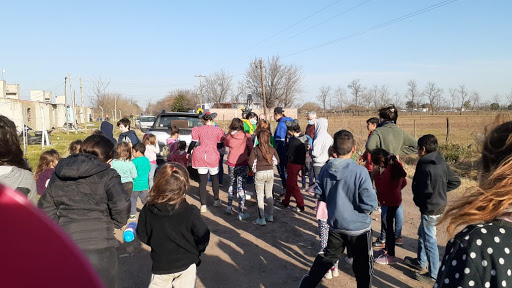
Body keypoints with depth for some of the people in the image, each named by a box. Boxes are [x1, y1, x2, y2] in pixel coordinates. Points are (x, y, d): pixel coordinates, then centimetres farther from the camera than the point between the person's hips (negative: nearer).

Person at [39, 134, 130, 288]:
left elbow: (45, 210, 12)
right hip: (99, 248, -4)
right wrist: (115, 224, -1)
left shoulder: (57, 176, 11)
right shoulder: (107, 175, -7)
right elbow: (121, 204, -20)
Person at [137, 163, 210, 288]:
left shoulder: (147, 210, -14)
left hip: (160, 265, 1)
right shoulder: (190, 212, -21)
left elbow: (142, 235, -1)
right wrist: (195, 252, 7)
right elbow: (203, 236, -13)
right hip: (186, 263, -1)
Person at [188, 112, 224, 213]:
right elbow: (220, 144, 7)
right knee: (214, 178, 20)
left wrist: (188, 152, 18)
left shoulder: (198, 129, 3)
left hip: (200, 156, 1)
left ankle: (203, 206, 1)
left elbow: (193, 143, 4)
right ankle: (216, 200, 34)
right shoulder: (217, 130, 1)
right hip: (213, 156, 0)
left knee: (202, 181, 3)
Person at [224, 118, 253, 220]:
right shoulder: (246, 136, -9)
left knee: (232, 184, 22)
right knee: (241, 187, 0)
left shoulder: (228, 136, -2)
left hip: (231, 163, 4)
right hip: (242, 163, -3)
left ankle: (229, 207, 31)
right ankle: (241, 213, 2)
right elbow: (251, 149, 1)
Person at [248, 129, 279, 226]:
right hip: (270, 172, 4)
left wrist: (255, 168, 1)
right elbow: (277, 160, 5)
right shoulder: (272, 149, -3)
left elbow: (251, 163, -17)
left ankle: (261, 219, 7)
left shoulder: (255, 150, -14)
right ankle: (270, 216, 28)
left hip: (259, 173, -4)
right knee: (269, 194, 18)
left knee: (260, 196, 5)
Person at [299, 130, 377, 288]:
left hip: (334, 225, 5)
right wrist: (367, 209, -1)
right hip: (358, 226, -5)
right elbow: (369, 203, -22)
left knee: (326, 258, 24)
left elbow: (319, 194, 4)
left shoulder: (325, 169, -8)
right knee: (363, 266, 16)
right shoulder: (359, 172, -22)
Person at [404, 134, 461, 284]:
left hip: (430, 209, -9)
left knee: (429, 240, 4)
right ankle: (420, 262, 42)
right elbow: (455, 181, 8)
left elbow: (425, 191, -28)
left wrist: (417, 201, -8)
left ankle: (433, 275, 17)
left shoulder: (425, 167, -25)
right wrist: (440, 190, 8)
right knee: (422, 234, 25)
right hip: (440, 205, 9)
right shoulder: (442, 163, 1)